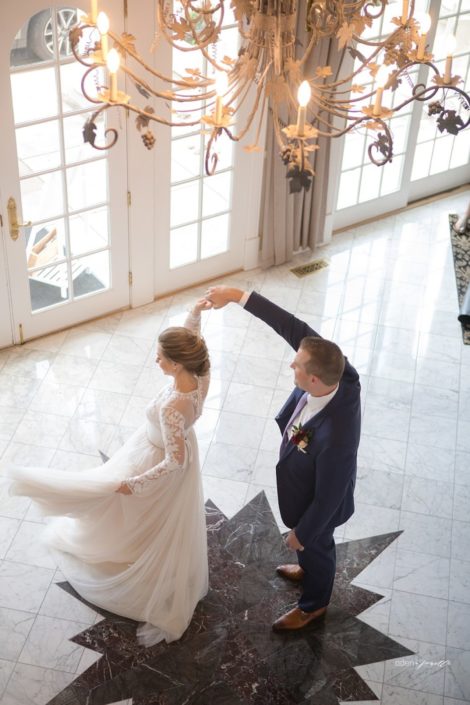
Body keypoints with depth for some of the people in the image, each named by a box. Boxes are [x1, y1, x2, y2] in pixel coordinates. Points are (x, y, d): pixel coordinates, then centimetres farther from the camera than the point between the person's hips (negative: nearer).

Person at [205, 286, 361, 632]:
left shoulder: (336, 437, -48)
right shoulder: (337, 370, -32)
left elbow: (328, 497, -31)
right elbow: (291, 325, -25)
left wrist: (301, 533, -14)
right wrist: (238, 295, -28)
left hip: (316, 502, -7)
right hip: (304, 482, 7)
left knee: (315, 546, 26)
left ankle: (313, 604, 58)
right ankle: (308, 569, 70)